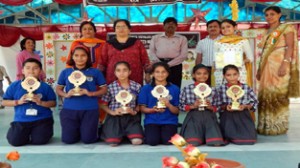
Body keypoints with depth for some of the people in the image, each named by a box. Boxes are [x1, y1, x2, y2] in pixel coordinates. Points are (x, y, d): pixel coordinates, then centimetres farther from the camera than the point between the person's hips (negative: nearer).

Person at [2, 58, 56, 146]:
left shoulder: (45, 87, -2)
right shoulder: (14, 85, 0)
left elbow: (53, 103, -1)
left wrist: (41, 103, -18)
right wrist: (18, 102, -13)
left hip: (42, 119, -1)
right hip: (21, 120, 1)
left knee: (40, 140, -17)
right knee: (15, 141, -13)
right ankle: (27, 132, 21)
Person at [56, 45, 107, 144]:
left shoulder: (95, 72, 2)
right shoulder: (65, 72, 6)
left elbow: (104, 89, 3)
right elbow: (58, 89, 11)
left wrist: (90, 93, -13)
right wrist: (66, 94, -11)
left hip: (90, 110, -1)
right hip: (69, 109, 2)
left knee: (88, 139, -2)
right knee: (68, 139, -1)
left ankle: (86, 129, 33)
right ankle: (77, 130, 34)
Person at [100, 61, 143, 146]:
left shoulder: (137, 86, 2)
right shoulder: (110, 87, -1)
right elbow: (103, 105, 4)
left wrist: (134, 111, -10)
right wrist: (112, 112, -12)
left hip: (131, 117, 1)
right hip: (115, 117, -1)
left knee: (137, 141, -21)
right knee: (113, 142, -21)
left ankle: (127, 133, 14)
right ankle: (119, 133, 15)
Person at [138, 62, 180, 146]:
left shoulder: (174, 88, 4)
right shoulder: (146, 88, 4)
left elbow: (177, 111, 3)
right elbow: (142, 108, 3)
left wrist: (169, 105, -17)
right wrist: (153, 110, -17)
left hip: (169, 121, 0)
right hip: (151, 121, 0)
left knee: (168, 141, -24)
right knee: (152, 141, -24)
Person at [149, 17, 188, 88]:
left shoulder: (182, 38, 12)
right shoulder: (156, 38, 16)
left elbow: (184, 55, 1)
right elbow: (152, 52, 7)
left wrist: (169, 64, -10)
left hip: (175, 65, -1)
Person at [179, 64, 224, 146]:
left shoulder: (212, 90, 8)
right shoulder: (186, 89, 1)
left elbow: (216, 108, 12)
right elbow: (181, 106, 3)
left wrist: (210, 107, -9)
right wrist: (192, 106, -11)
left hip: (209, 117, 2)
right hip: (193, 117, -2)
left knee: (216, 143, -18)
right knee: (193, 143, -22)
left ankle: (206, 138, 9)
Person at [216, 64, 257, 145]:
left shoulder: (246, 87, -3)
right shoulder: (221, 88, -2)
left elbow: (255, 102, 2)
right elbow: (218, 105, 1)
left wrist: (245, 106, -14)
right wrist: (225, 106, -19)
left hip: (243, 116, 1)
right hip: (228, 117, 0)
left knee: (249, 139, -11)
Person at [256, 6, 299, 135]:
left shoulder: (287, 28, 2)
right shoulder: (267, 32, 22)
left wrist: (285, 63, -21)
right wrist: (259, 69, 16)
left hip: (279, 65, -7)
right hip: (267, 67, 7)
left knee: (278, 95, -10)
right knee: (266, 95, 4)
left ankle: (278, 126, -4)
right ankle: (266, 126, 10)